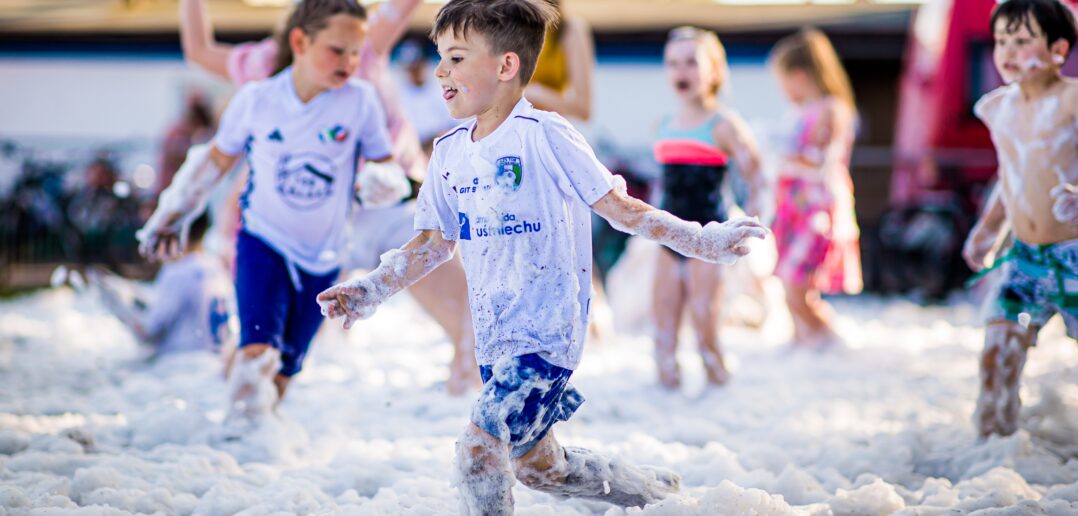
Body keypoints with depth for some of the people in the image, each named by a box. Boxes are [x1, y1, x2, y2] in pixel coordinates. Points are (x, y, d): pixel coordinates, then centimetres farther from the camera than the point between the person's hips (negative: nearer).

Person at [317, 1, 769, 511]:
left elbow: (620, 208, -9)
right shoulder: (449, 153, 7)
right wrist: (369, 291, 10)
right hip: (495, 341, 8)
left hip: (547, 334, -8)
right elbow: (433, 243, 17)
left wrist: (702, 241, -17)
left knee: (480, 446, -22)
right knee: (536, 465, 18)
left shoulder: (543, 136, -12)